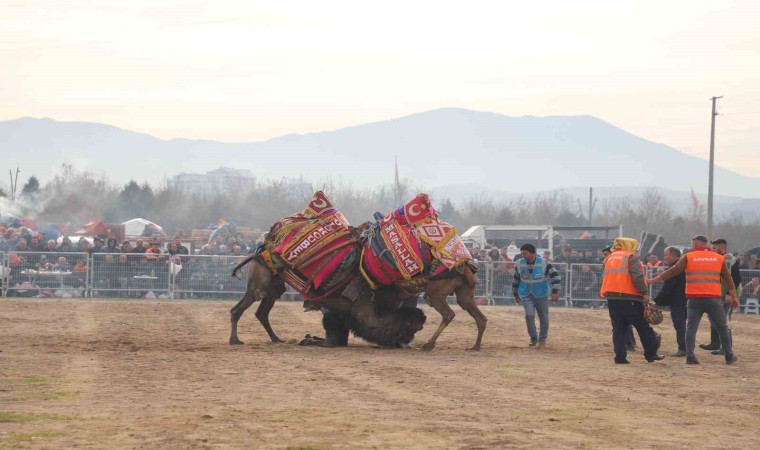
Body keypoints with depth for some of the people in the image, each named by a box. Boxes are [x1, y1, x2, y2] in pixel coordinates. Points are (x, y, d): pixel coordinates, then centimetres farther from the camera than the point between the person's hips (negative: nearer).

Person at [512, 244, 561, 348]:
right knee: (529, 315, -19)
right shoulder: (519, 264, -3)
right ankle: (533, 338, -1)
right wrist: (515, 293, 18)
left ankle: (542, 339, 25)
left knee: (544, 319, 2)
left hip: (541, 295, -1)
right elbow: (516, 279, 12)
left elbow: (554, 275, -12)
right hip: (526, 296, 1)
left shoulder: (544, 263, -12)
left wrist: (555, 291, -21)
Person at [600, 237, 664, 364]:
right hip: (629, 299, -6)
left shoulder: (609, 259, 19)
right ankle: (651, 353, 8)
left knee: (618, 328, 8)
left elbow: (604, 278, 21)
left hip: (611, 300, 6)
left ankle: (620, 356, 1)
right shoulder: (631, 258, -2)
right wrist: (644, 293, -10)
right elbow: (638, 277, -13)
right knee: (643, 327, 5)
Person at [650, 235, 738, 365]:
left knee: (691, 327, 5)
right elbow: (728, 278, 13)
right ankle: (729, 356, 15)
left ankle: (690, 356, -4)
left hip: (694, 299, -1)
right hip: (714, 299, 1)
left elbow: (672, 271, 2)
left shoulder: (688, 257, 3)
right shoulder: (719, 258, 9)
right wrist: (733, 297, 20)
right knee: (722, 327, 12)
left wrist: (654, 280, 9)